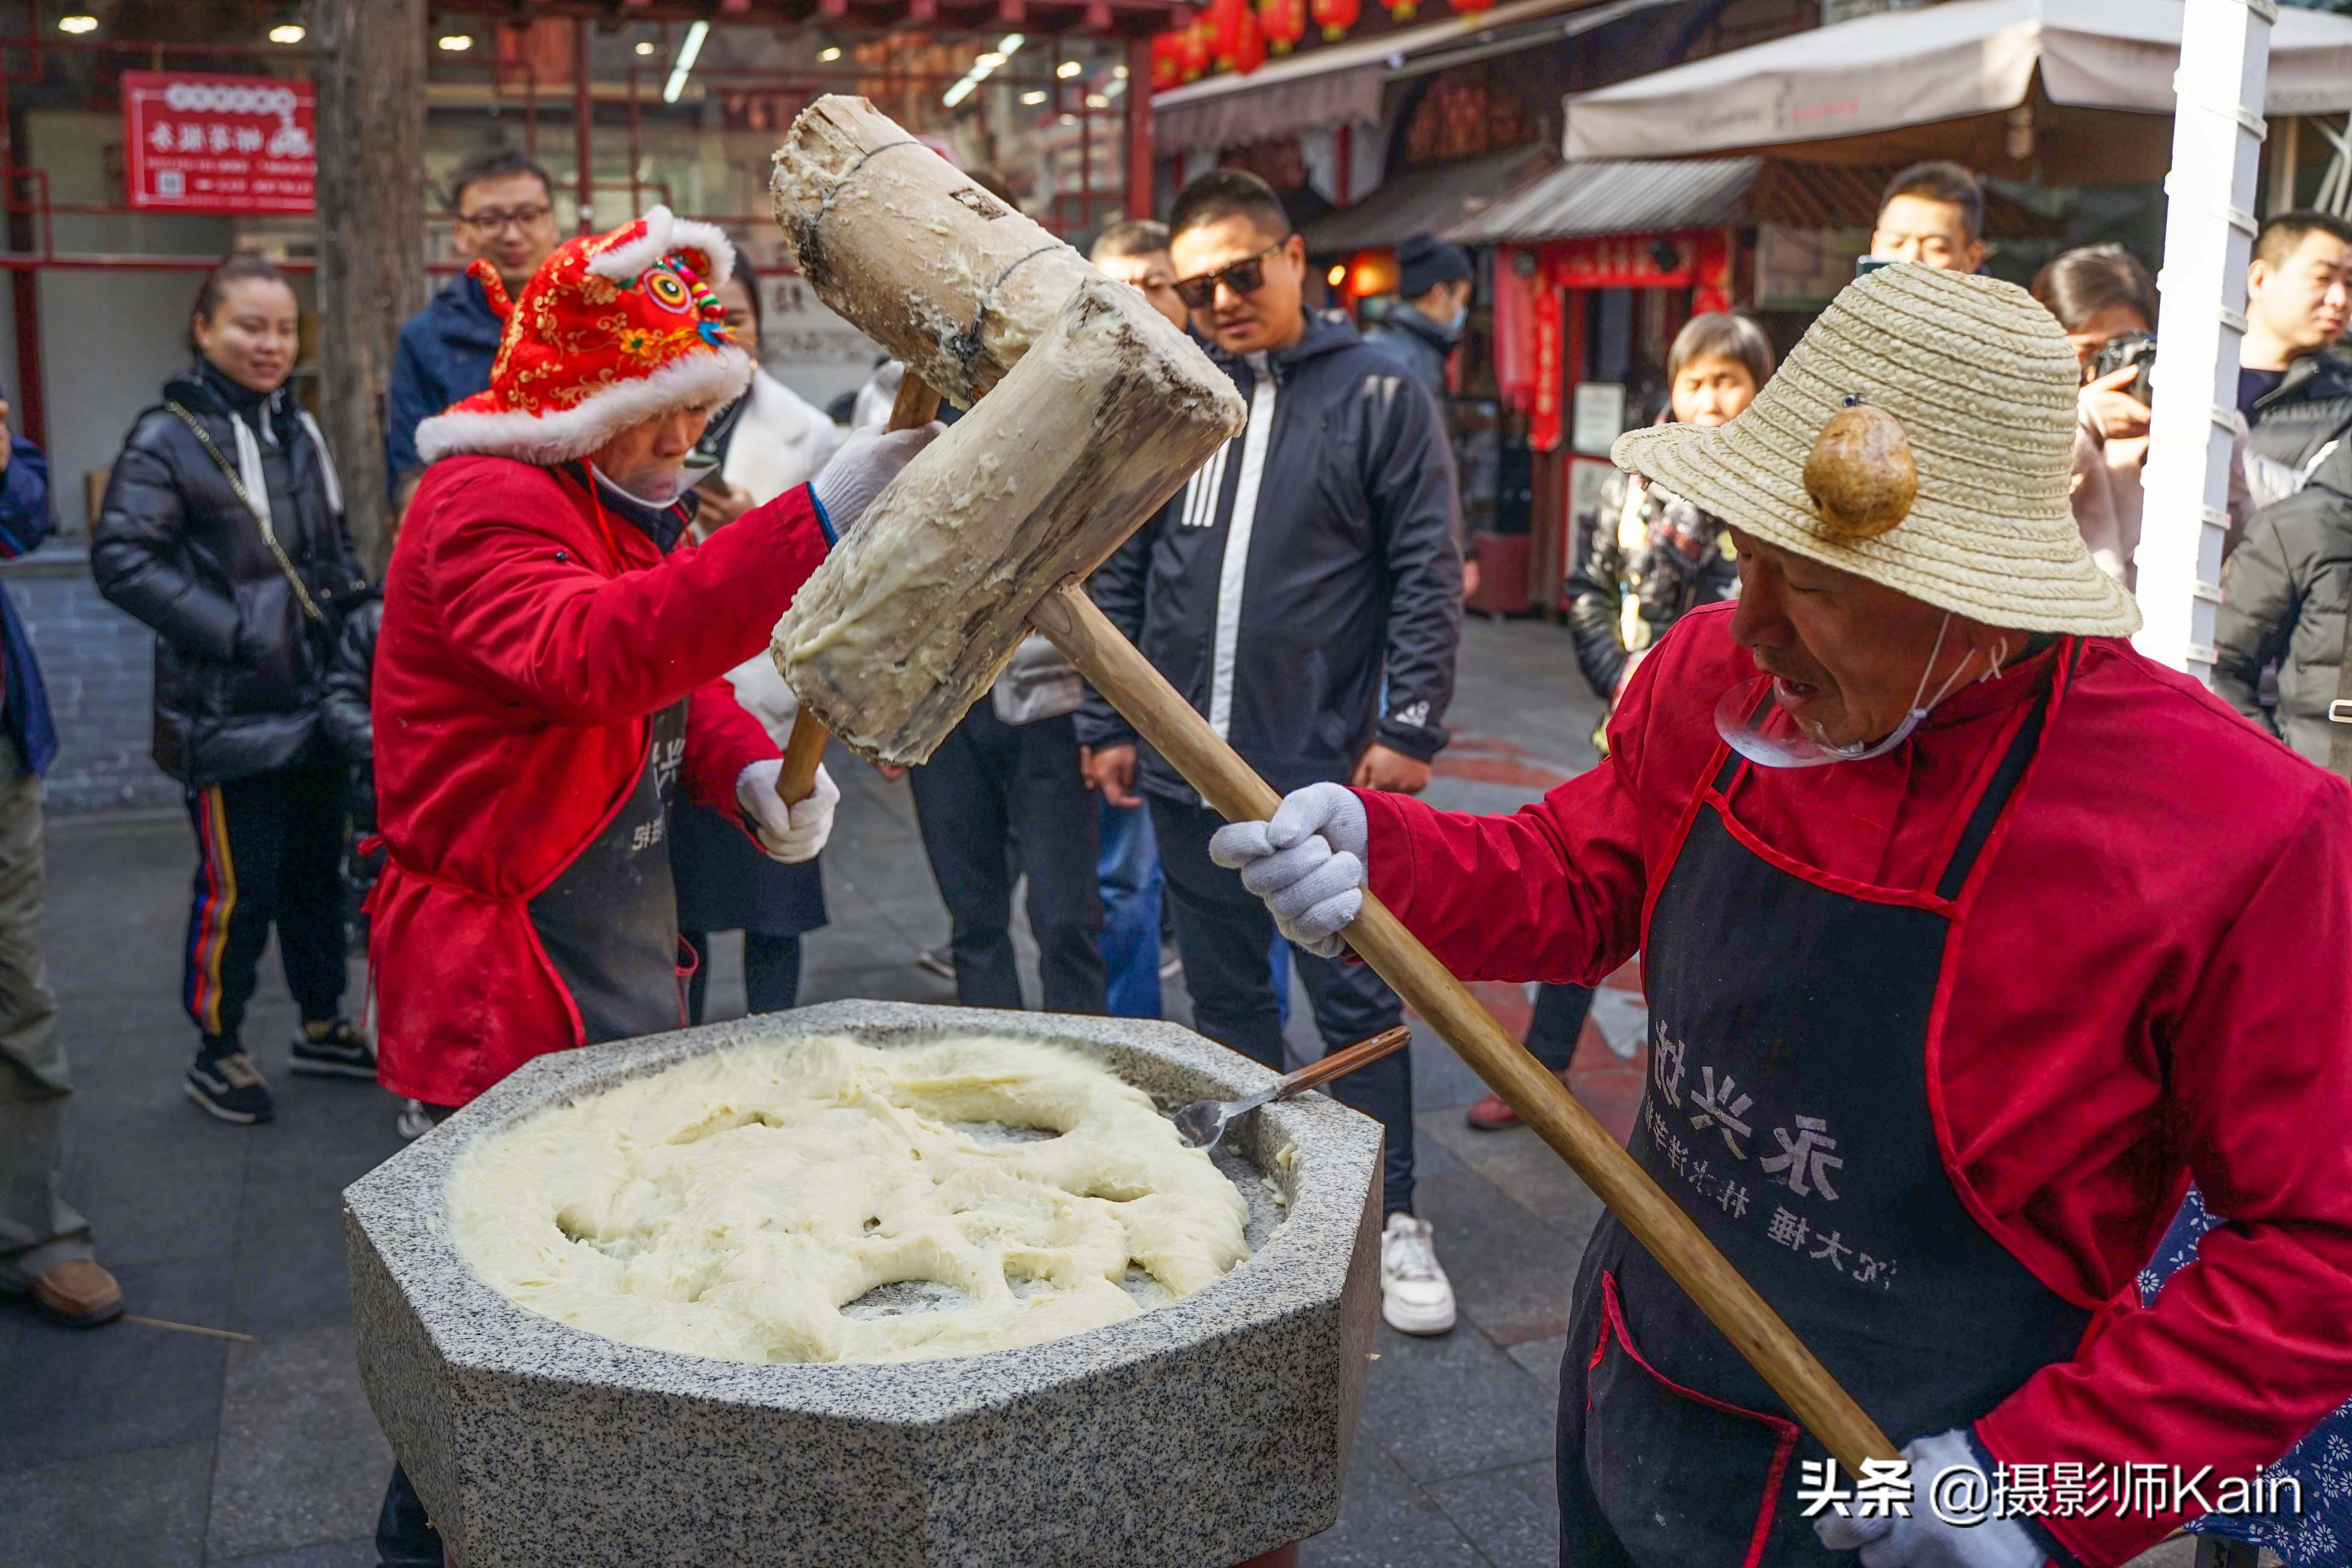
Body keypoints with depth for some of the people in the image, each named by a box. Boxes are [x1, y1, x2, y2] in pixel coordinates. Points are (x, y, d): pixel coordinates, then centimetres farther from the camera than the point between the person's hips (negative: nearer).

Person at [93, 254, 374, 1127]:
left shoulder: (298, 431, 13)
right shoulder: (168, 439, -9)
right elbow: (122, 559, -16)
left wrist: (355, 609, 7)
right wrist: (235, 631, -21)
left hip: (315, 701, 7)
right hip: (229, 711, -7)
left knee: (317, 869, 16)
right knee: (237, 886, -1)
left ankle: (323, 1026, 31)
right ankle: (217, 1053, 16)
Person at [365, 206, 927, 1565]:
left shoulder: (635, 505, 13)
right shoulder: (484, 503, -19)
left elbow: (674, 672, 18)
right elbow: (593, 652, -39)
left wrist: (753, 769, -6)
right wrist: (815, 522, -48)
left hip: (627, 962, 10)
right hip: (510, 984, -9)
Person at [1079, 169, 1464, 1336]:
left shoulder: (1376, 395, -2)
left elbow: (1428, 574, -4)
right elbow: (1118, 576, 12)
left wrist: (1411, 727, -10)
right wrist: (1106, 725, 8)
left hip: (1329, 768, -4)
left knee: (1355, 997, 3)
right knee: (1223, 994, 14)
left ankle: (1391, 1218, 16)